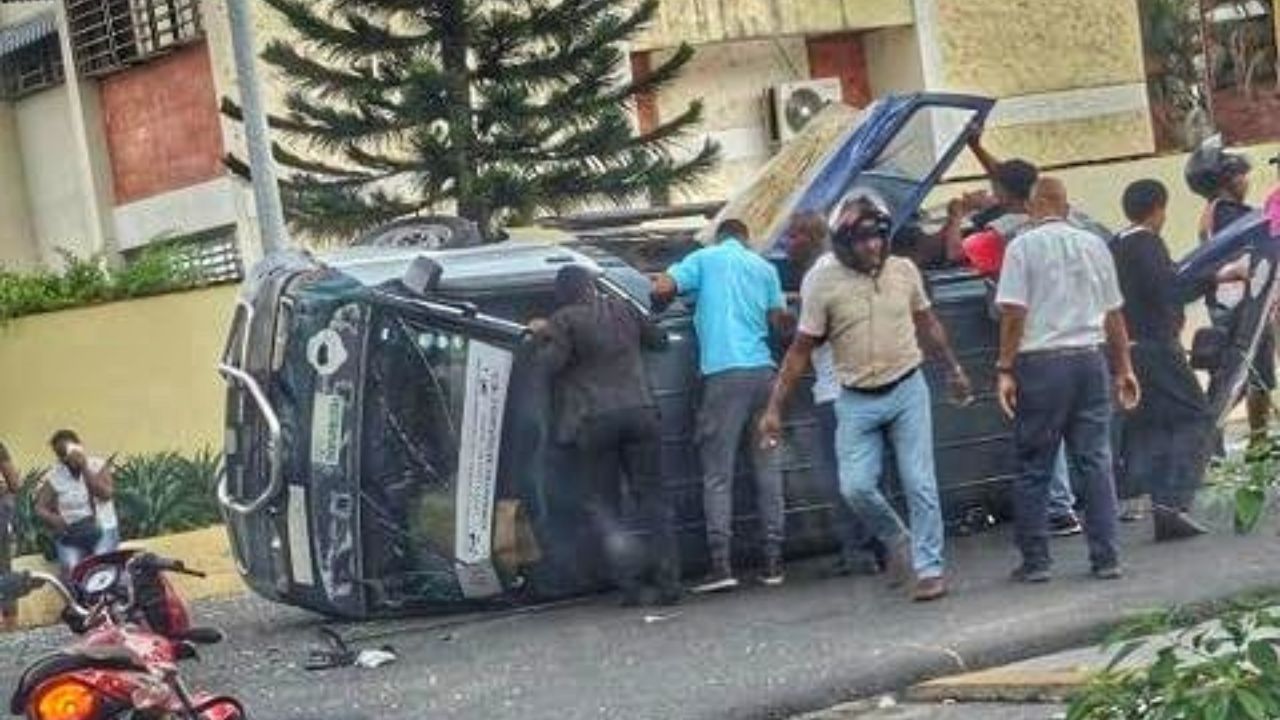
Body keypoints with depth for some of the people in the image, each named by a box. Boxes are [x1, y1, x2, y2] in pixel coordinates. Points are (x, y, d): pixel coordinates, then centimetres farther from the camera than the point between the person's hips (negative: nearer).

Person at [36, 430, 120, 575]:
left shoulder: (98, 466, 1)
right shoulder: (54, 476, 2)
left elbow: (106, 494, -15)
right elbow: (40, 507, 0)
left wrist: (85, 468, -17)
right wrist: (52, 518, -22)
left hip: (103, 529, -1)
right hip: (70, 532, 1)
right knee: (70, 567, -27)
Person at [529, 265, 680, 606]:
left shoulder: (564, 321, -3)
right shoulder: (621, 310, 11)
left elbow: (552, 363, -10)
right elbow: (658, 338, 22)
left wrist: (542, 336, 6)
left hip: (594, 421, -3)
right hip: (640, 411, 3)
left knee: (601, 502, 7)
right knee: (652, 496, 8)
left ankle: (627, 564, -16)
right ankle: (667, 580, 2)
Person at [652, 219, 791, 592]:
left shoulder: (703, 259, 7)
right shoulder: (764, 267, 15)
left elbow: (662, 289, -5)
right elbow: (780, 319, 13)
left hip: (723, 374, -3)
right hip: (762, 369, 3)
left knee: (718, 473, -3)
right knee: (767, 466, 9)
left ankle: (721, 564, -11)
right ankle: (774, 560, 9)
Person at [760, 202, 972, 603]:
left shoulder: (904, 271, 1)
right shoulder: (823, 283, -7)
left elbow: (928, 324, 18)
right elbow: (801, 350, -3)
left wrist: (953, 370, 25)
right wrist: (775, 408, -5)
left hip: (908, 391, 1)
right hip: (857, 401, -1)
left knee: (920, 484, -3)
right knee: (856, 487, -9)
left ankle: (930, 569, 7)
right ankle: (897, 541, 19)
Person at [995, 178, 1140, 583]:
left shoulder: (1023, 246, -4)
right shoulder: (1094, 245, 10)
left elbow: (1014, 314, -10)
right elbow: (1113, 315, 12)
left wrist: (1005, 369, -7)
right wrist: (1124, 368, 19)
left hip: (1041, 363, -4)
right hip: (1090, 360, 4)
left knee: (1033, 468, 4)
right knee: (1096, 462, 6)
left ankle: (1035, 561, 6)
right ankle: (1106, 558, 4)